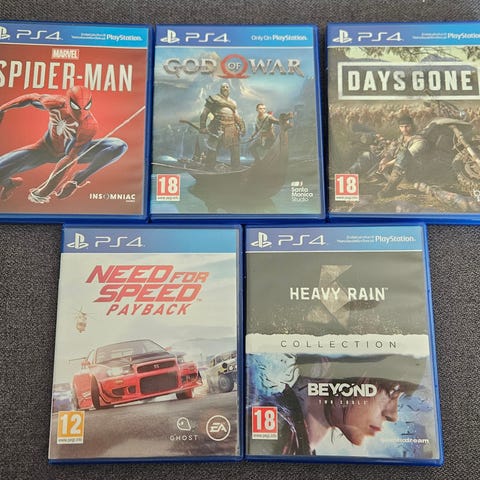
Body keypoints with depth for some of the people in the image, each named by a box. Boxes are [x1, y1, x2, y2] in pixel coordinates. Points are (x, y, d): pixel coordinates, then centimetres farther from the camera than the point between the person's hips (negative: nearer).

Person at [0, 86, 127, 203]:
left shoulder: (90, 125, -34)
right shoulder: (54, 103, -27)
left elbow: (71, 158, -34)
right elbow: (32, 98, -4)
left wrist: (46, 189, -34)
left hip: (75, 151, -1)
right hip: (47, 148, 2)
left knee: (120, 146, -27)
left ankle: (77, 179, -16)